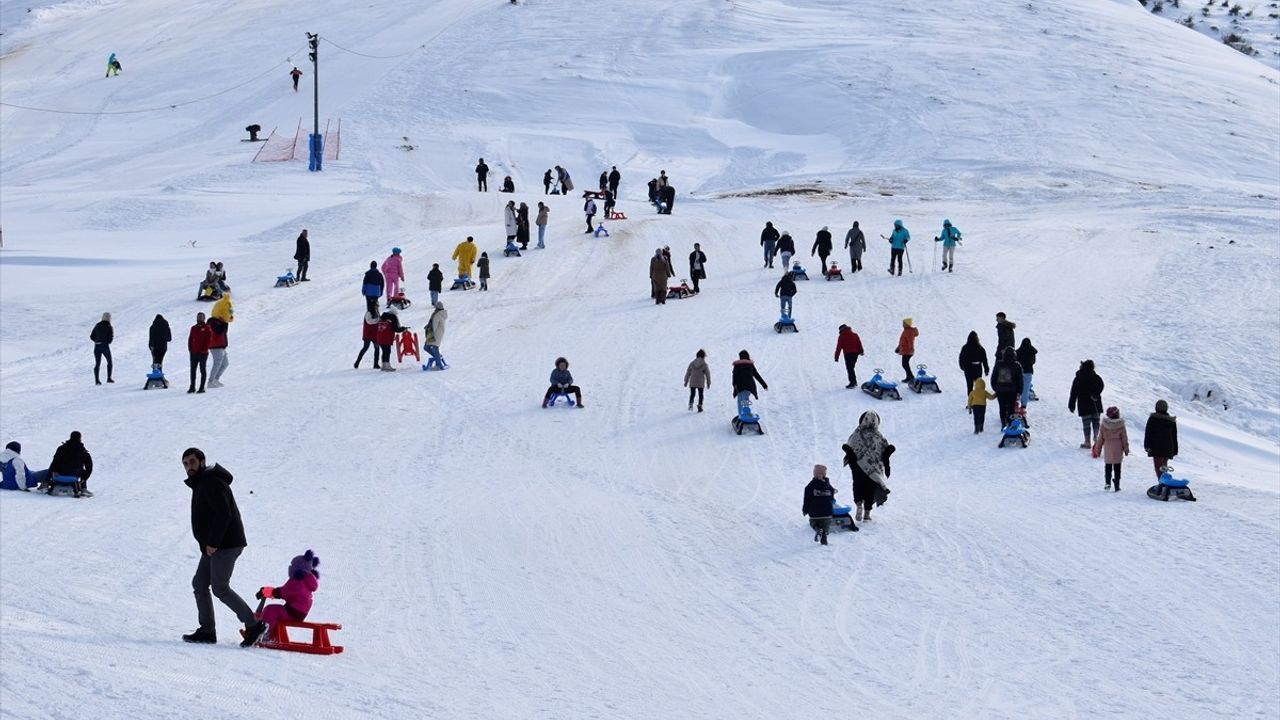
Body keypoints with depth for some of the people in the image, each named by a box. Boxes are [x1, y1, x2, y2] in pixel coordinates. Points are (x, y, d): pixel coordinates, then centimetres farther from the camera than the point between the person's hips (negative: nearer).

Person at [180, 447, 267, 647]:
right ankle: (207, 630, 12)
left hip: (226, 545, -11)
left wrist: (213, 543, -24)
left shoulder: (212, 483, -15)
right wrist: (208, 544, 14)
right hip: (213, 546, 11)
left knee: (220, 588, -12)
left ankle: (254, 625, -9)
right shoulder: (200, 484, 19)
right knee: (200, 583, 10)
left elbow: (223, 514, -24)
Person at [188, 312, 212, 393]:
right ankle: (192, 387, 11)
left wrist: (204, 350, -13)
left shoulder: (207, 328, -2)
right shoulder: (194, 328, 13)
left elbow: (209, 340, -8)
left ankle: (202, 387, 2)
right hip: (194, 353, 5)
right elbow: (190, 339, 15)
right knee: (193, 370, 6)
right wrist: (190, 349, 3)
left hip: (203, 353, -5)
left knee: (203, 370, 0)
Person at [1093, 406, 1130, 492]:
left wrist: (1098, 448, 11)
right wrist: (1126, 449, 9)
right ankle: (1117, 486, 8)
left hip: (1107, 451, 1)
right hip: (1117, 451, -1)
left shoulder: (1104, 424, -8)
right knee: (1117, 469, 8)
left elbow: (1100, 438, -1)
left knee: (1108, 467, 15)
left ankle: (1108, 483, -1)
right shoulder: (1121, 425, -11)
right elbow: (1124, 439, -4)